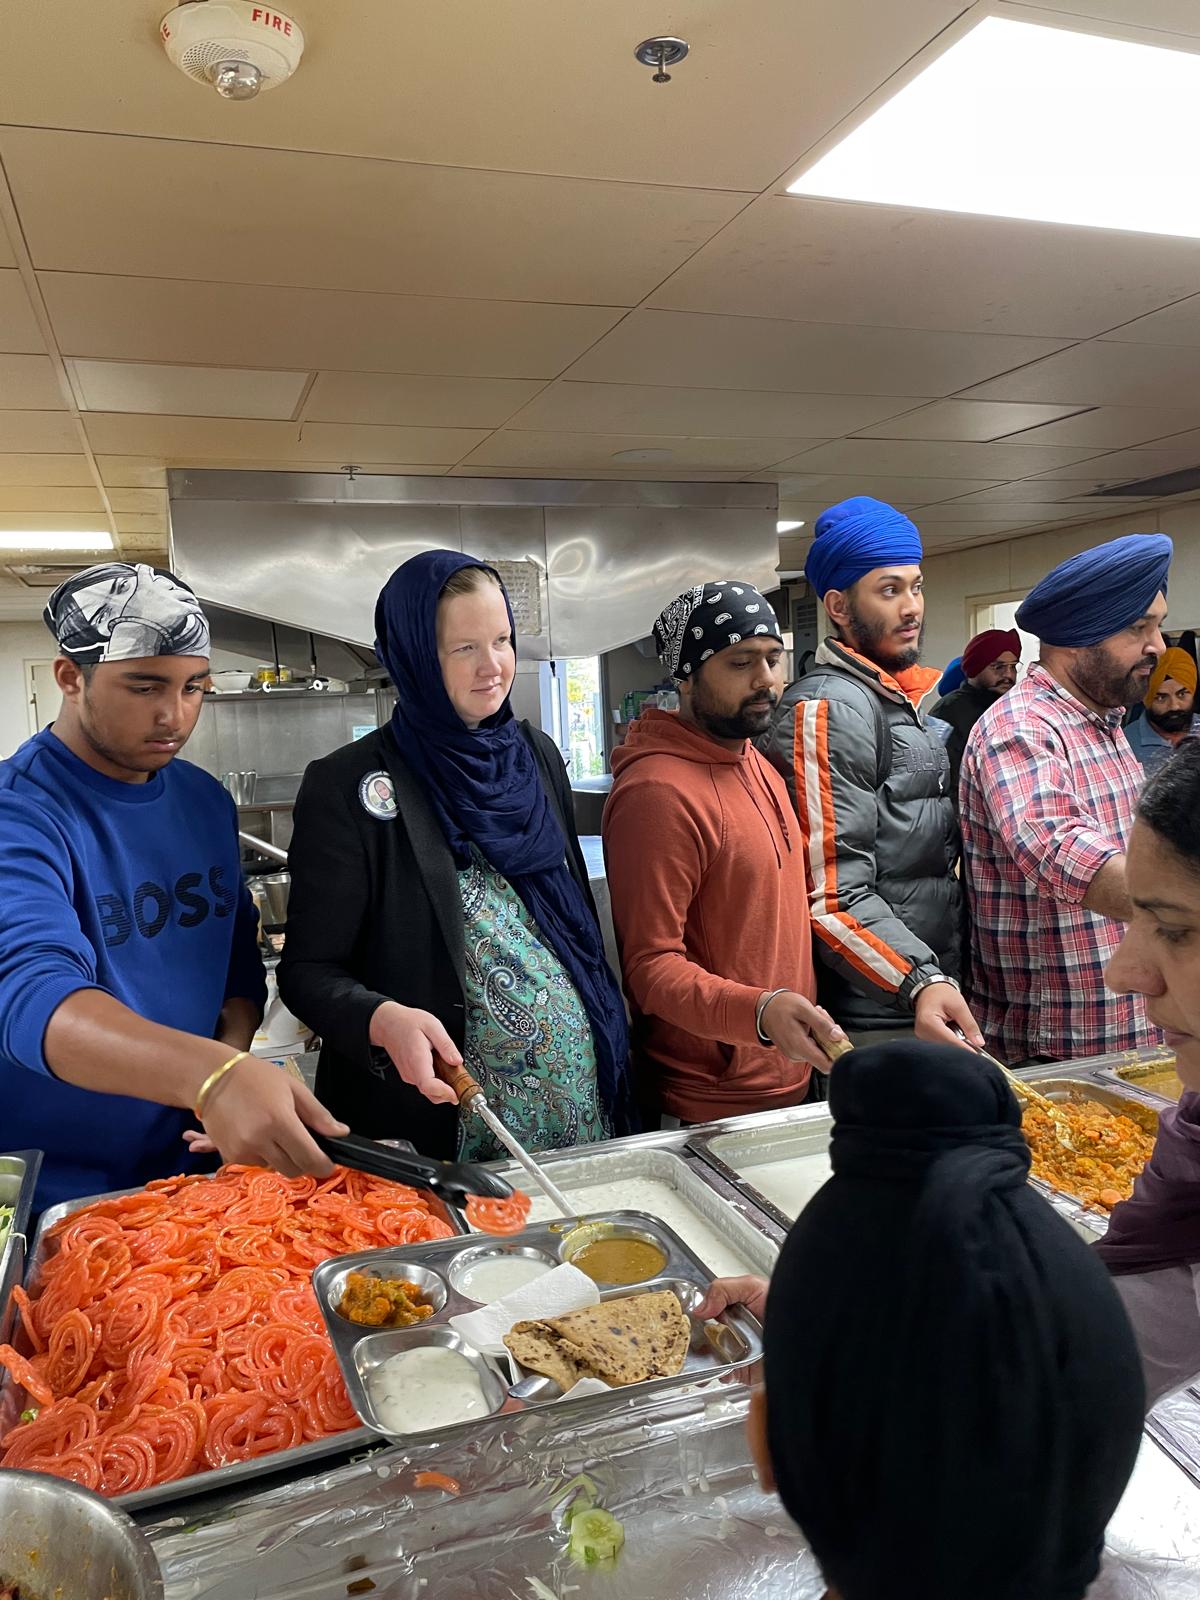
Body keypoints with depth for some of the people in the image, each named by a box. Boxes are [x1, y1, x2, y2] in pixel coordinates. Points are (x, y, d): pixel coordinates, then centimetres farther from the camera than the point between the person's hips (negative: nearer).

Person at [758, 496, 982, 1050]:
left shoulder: (901, 700, 15)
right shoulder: (827, 708, -16)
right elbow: (833, 897, -22)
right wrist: (920, 982, -34)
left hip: (933, 996, 9)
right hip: (880, 1022, -9)